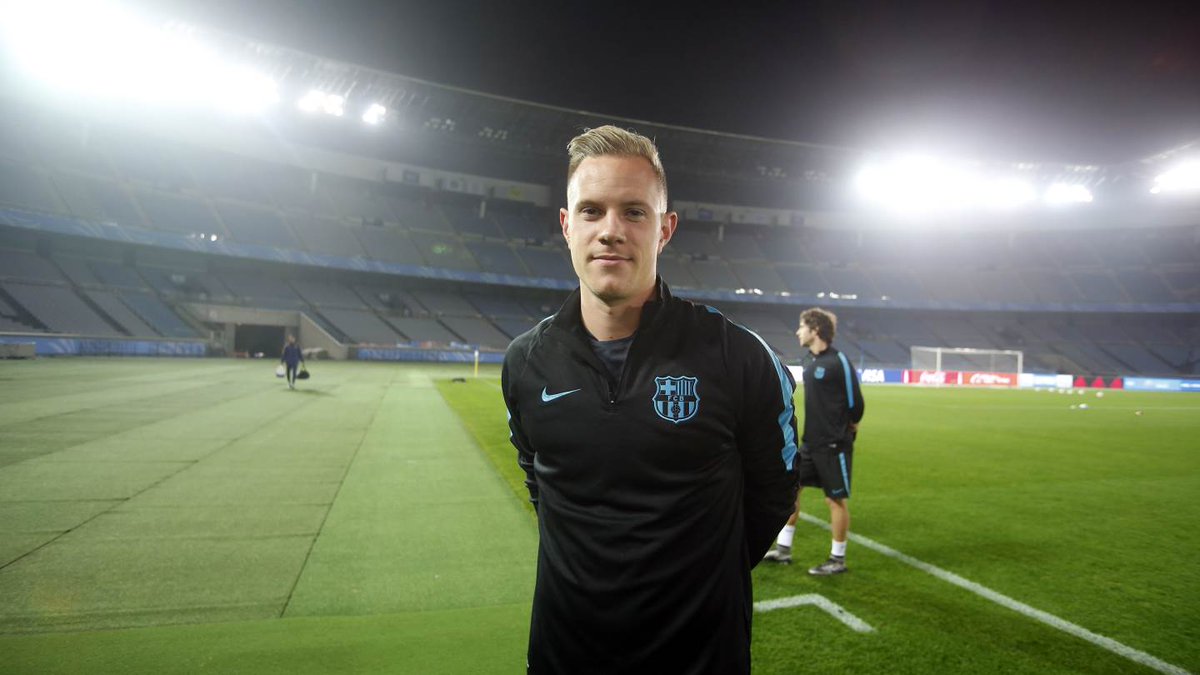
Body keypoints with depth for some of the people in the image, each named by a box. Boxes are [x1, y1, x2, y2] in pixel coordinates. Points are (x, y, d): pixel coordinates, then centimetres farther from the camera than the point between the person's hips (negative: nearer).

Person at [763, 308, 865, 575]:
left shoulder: (838, 362, -18)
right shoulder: (809, 360, 7)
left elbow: (856, 403, -13)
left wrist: (847, 428, 2)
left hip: (834, 445, -8)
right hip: (811, 442, 8)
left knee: (836, 499, 3)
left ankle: (837, 559, 18)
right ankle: (783, 549, 22)